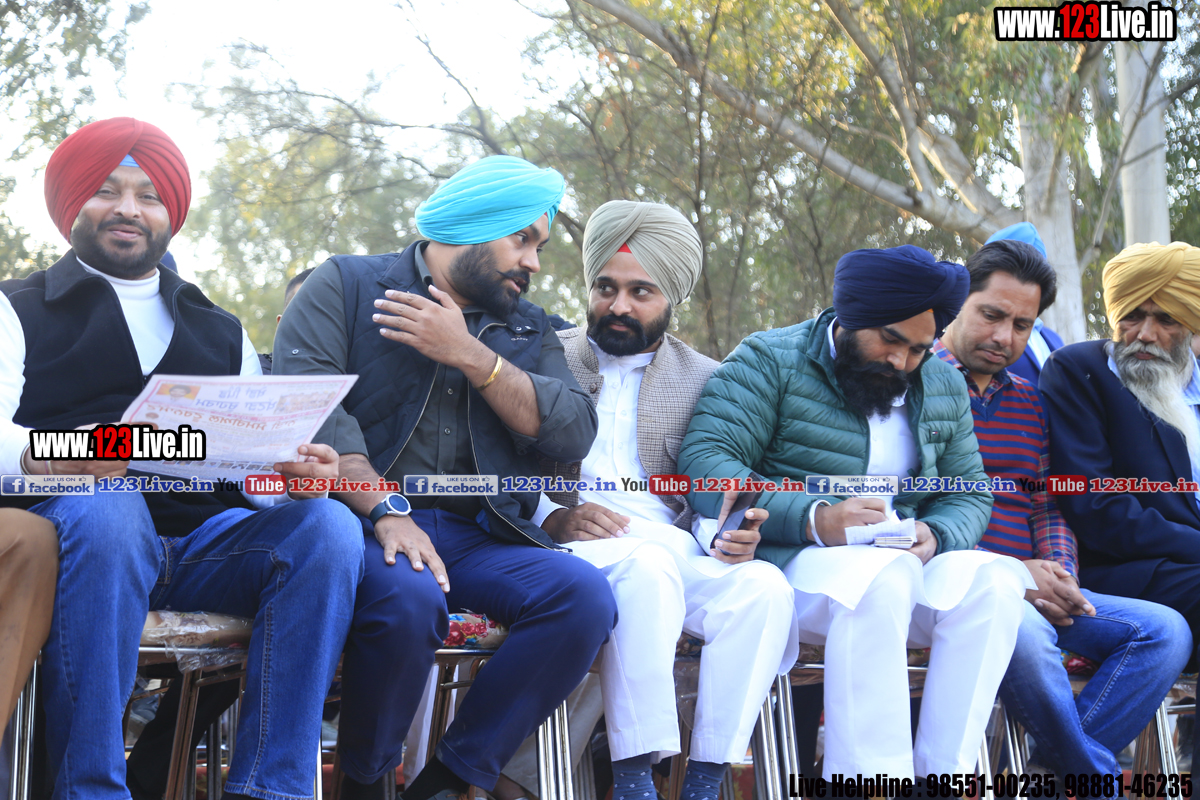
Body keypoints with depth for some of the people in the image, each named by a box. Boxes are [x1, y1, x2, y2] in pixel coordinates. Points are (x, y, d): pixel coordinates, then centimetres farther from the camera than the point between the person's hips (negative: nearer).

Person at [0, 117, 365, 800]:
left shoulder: (222, 333, 27)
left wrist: (301, 472, -10)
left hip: (204, 536, 4)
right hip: (73, 530, -3)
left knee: (329, 526, -24)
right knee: (107, 510, -38)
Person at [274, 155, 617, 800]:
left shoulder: (527, 329, 22)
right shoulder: (346, 285, 9)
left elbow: (572, 436, 5)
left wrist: (469, 354, -5)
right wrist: (386, 511, -21)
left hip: (477, 538, 4)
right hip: (362, 522, -4)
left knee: (584, 594, -23)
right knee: (409, 592, -36)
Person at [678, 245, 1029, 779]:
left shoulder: (944, 388, 16)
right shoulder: (770, 361, -2)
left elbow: (969, 493, 17)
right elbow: (703, 463, -14)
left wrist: (934, 534, -9)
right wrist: (814, 520, -26)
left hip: (903, 566, 6)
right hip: (787, 564, -5)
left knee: (994, 576, -23)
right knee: (881, 573, -36)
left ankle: (942, 777, -24)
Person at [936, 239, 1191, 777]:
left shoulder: (1027, 401, 22)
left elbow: (1045, 508, 19)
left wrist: (1059, 574, -4)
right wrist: (1004, 572, -17)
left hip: (1027, 591, 7)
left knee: (1166, 631, -11)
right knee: (1021, 630, -38)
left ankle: (1053, 767, -17)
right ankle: (1096, 774, -14)